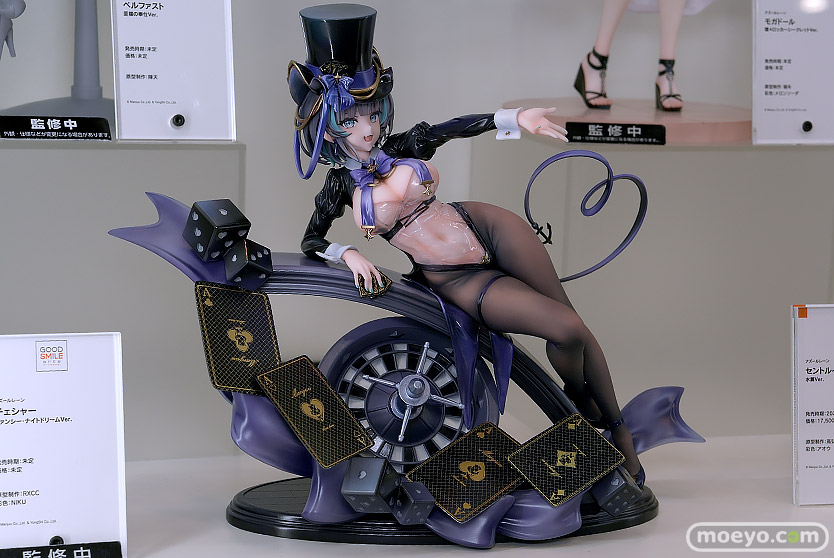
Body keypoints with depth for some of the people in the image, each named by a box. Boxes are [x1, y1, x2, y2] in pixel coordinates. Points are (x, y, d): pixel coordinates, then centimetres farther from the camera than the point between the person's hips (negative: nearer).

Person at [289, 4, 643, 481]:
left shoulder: (400, 148, -2)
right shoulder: (341, 186, -6)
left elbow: (456, 128, 6)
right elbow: (310, 243, 2)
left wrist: (516, 118, -8)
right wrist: (348, 254, -17)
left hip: (487, 227, 3)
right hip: (456, 281, -3)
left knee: (574, 324, -2)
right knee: (565, 331, -16)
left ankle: (620, 428, 15)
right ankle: (583, 406, 15)